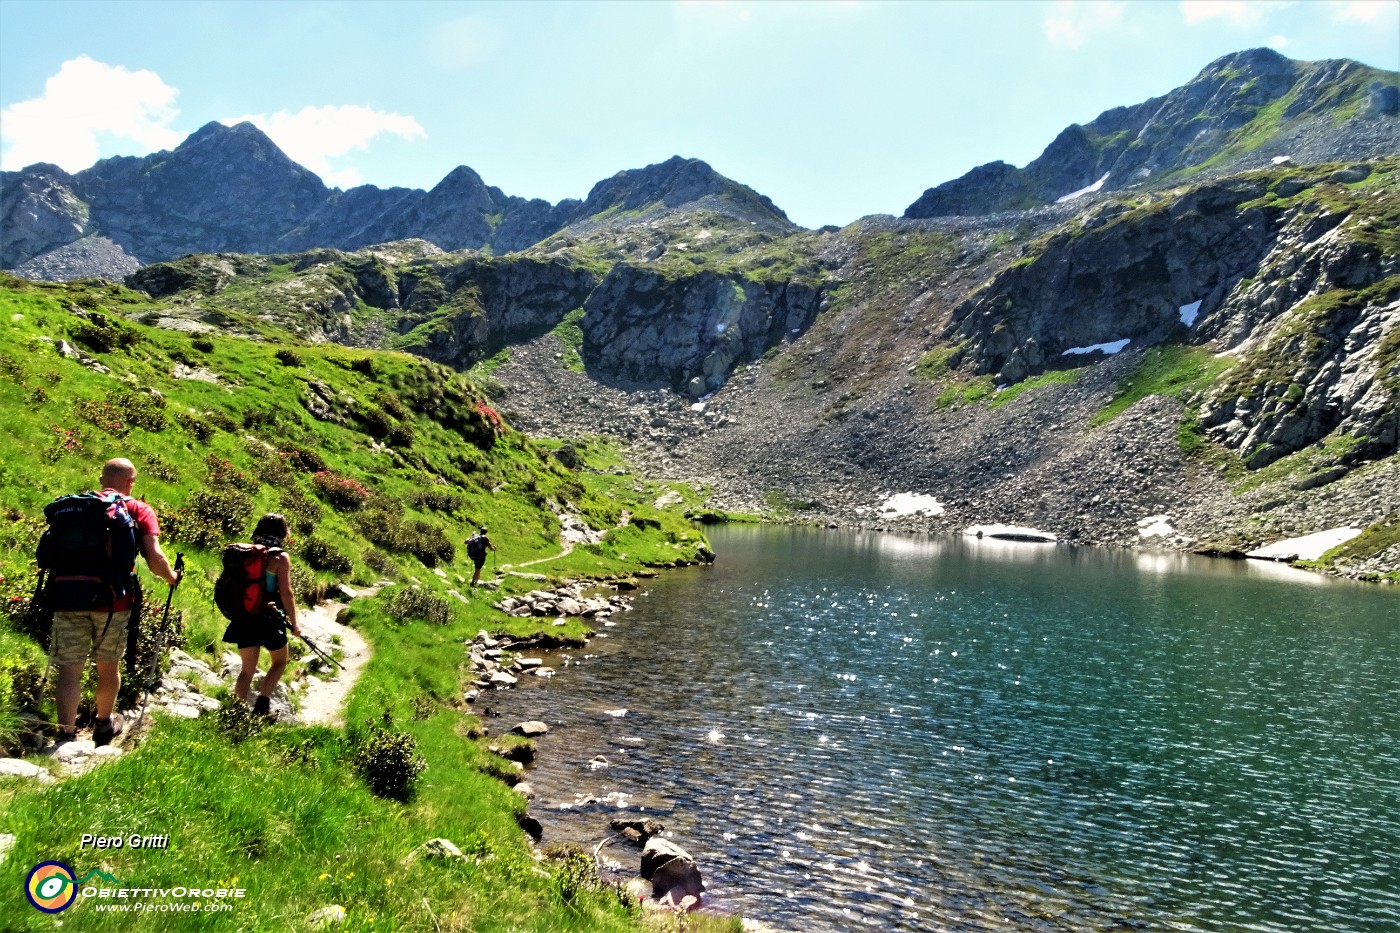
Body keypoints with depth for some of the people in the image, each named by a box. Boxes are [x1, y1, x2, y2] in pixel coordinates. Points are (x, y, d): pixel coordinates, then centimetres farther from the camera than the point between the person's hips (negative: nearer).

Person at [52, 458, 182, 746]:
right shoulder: (139, 511, 2)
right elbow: (155, 559, -9)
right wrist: (172, 578, 9)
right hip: (112, 601, -2)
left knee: (70, 669, 4)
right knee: (108, 666, 16)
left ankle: (66, 734, -1)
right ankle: (104, 725, 33)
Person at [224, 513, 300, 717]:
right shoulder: (280, 557, -9)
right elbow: (286, 593, -12)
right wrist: (294, 623, -4)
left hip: (244, 618, 4)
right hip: (269, 618, -4)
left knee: (247, 669, 13)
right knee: (279, 662, 16)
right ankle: (262, 702, 0)